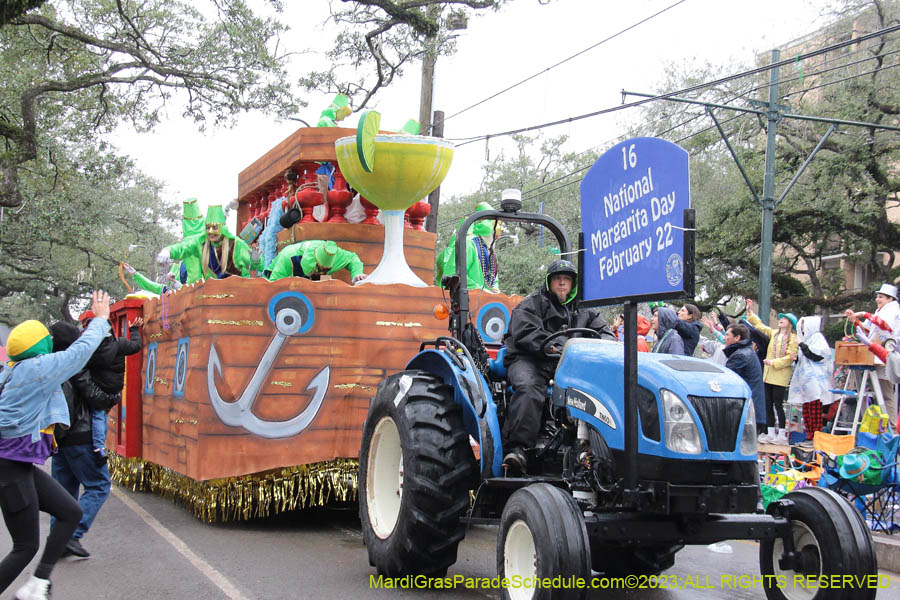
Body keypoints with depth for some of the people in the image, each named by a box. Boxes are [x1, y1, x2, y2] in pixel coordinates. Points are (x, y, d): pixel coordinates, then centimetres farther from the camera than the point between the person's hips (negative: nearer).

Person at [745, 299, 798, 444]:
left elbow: (790, 358, -12)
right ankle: (770, 434, 14)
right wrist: (750, 311, 16)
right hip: (768, 374, 6)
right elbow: (759, 325, 22)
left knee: (778, 404, -6)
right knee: (768, 404, 7)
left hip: (781, 376, -6)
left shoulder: (793, 338, -5)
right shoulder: (773, 333, 14)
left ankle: (782, 435, 2)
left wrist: (773, 362, -16)